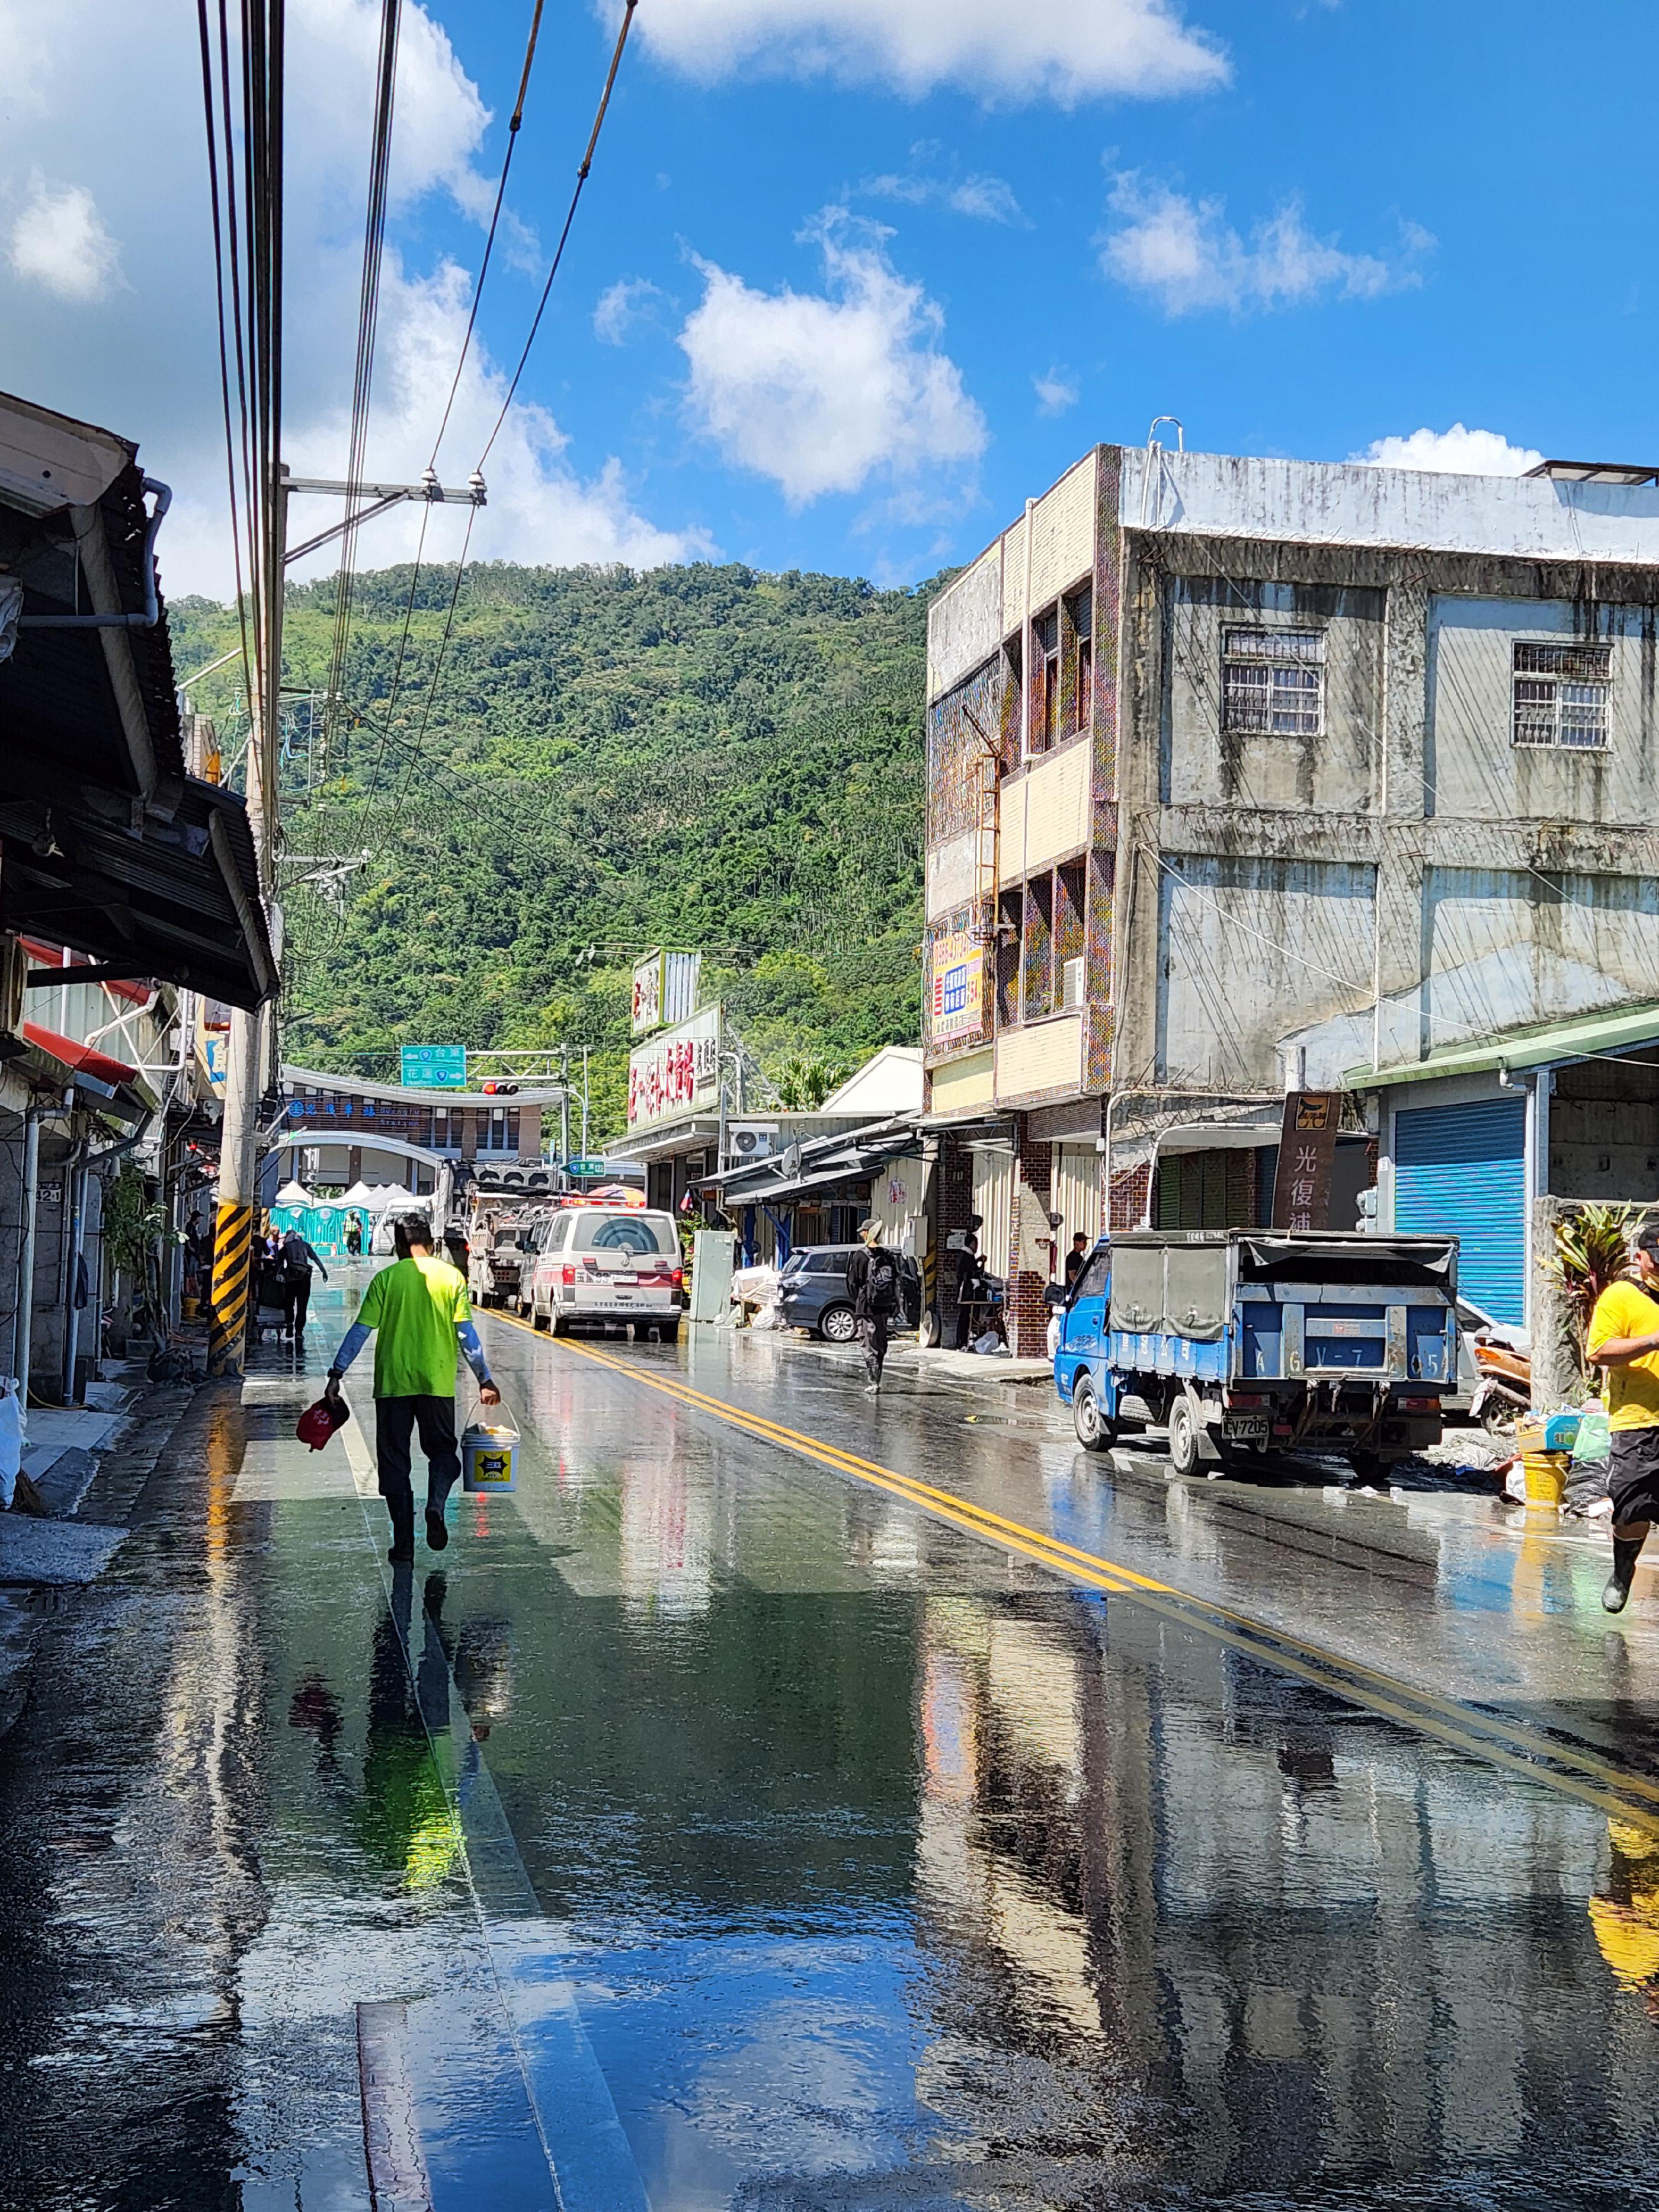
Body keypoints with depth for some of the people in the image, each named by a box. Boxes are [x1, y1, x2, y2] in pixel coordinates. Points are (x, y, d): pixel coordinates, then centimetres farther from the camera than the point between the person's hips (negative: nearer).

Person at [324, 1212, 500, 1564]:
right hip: (438, 1382, 1)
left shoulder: (386, 1278, -1)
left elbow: (361, 1330, -4)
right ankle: (436, 1506, -12)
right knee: (442, 1451, 17)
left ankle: (403, 1545, 4)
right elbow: (466, 1333, 0)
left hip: (392, 1383, -1)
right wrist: (485, 1380, 6)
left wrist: (336, 1374, 1)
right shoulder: (451, 1277, 2)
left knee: (394, 1462, 8)